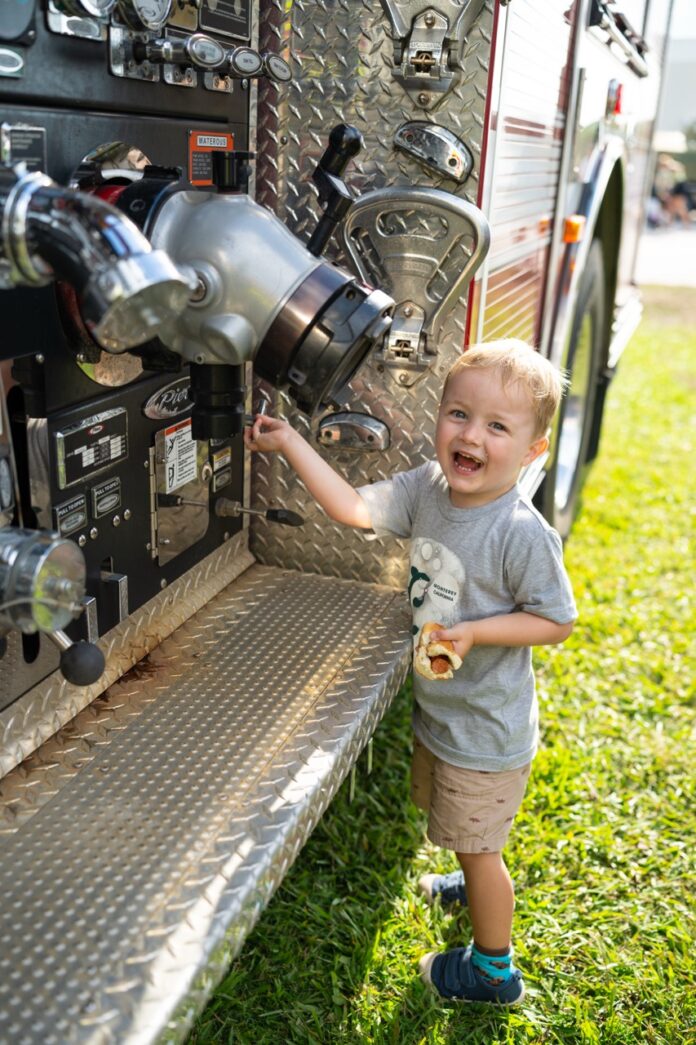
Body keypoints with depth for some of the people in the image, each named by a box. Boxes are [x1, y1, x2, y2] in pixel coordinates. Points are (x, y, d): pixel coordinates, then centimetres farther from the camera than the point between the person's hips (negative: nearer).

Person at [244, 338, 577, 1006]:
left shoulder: (522, 535, -28)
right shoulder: (427, 487, -10)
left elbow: (557, 621, -19)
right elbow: (354, 508, -8)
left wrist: (476, 632, -30)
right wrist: (289, 442, -10)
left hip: (486, 731, -7)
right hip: (437, 709, 7)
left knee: (475, 845, 13)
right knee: (460, 832, 31)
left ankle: (492, 970, 38)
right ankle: (479, 885, 62)